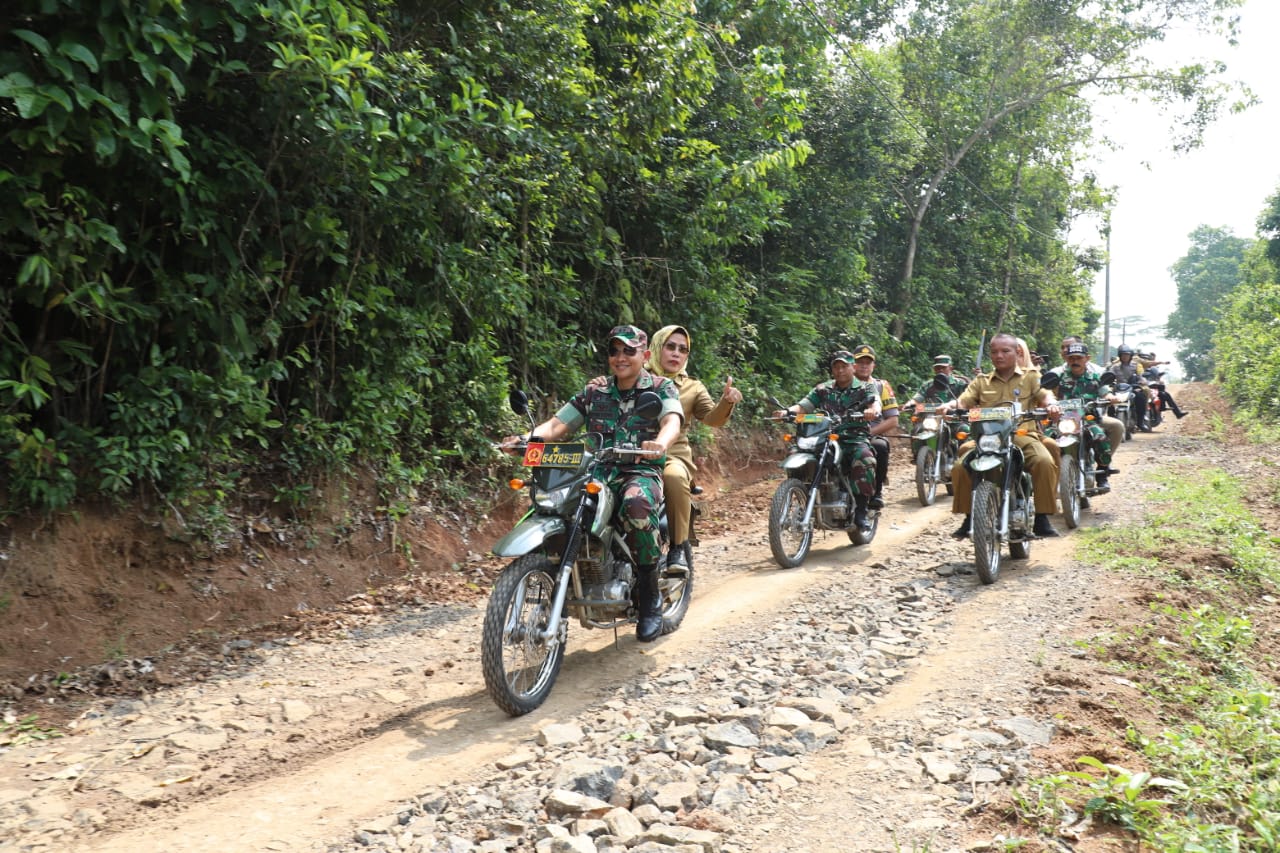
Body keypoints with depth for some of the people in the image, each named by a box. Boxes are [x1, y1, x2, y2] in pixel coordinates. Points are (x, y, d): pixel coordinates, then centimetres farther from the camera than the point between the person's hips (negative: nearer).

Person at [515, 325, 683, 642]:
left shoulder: (661, 388, 6)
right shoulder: (593, 393, 17)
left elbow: (672, 421, -14)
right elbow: (558, 424, 11)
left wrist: (661, 443, -39)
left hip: (642, 472, -4)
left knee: (636, 504, -39)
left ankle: (650, 596, -22)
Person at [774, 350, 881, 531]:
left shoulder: (864, 389, 8)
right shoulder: (822, 390, 16)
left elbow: (875, 401, -12)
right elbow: (803, 405, 4)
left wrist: (873, 410, -38)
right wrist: (788, 411, -19)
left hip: (856, 439, -2)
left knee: (864, 460, -36)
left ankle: (861, 510, -24)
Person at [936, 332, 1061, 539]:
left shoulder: (1031, 377, 17)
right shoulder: (981, 382, 21)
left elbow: (1045, 394, 3)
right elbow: (964, 401, 9)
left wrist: (1051, 404, -22)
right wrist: (949, 405, -14)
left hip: (1023, 435, -1)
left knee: (1044, 462, -32)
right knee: (961, 466, -25)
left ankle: (1042, 518, -18)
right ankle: (969, 518, -7)